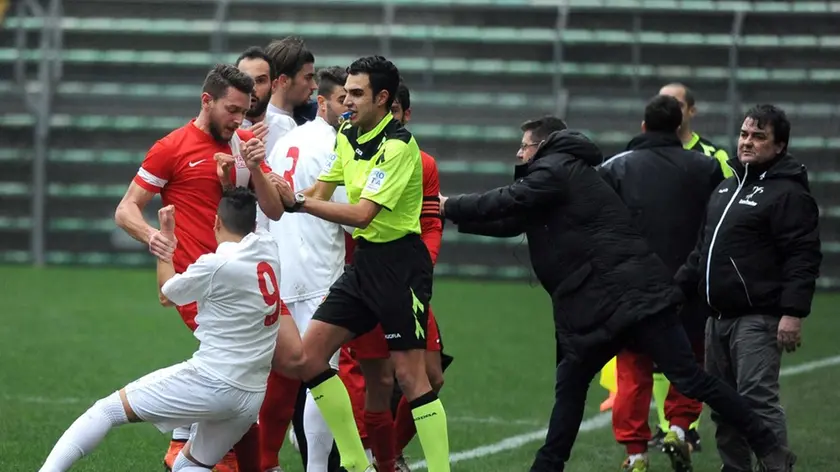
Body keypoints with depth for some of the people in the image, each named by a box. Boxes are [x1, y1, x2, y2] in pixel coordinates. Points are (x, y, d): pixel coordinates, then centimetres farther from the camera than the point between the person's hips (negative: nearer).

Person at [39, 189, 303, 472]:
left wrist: (165, 238, 19)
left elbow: (166, 295, 8)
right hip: (252, 400, 7)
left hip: (211, 382, -7)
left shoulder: (215, 266, -12)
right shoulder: (269, 251, 4)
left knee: (108, 409, -2)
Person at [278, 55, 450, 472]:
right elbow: (322, 191, 16)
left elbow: (362, 214, -23)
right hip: (364, 261, 8)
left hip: (400, 263, -8)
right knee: (309, 355, 2)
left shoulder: (398, 147, -18)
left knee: (410, 376, -11)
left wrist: (299, 202, -25)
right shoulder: (347, 135, 8)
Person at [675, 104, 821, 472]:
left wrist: (793, 313, -24)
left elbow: (803, 258, -17)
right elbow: (704, 246, 28)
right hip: (719, 316, 9)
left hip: (758, 319, -9)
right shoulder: (727, 186, 19)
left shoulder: (788, 193, -10)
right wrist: (680, 286, 23)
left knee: (758, 399, -16)